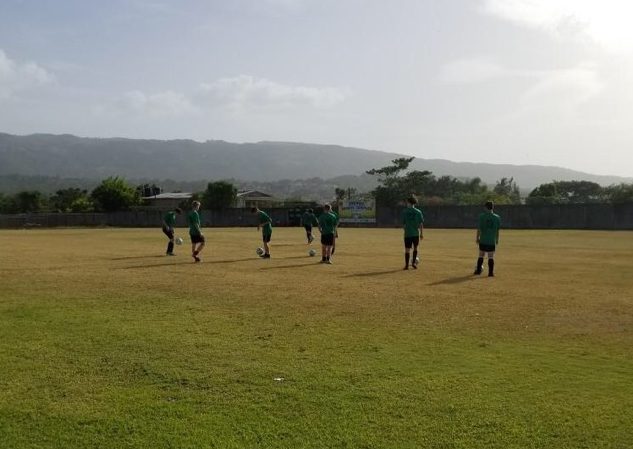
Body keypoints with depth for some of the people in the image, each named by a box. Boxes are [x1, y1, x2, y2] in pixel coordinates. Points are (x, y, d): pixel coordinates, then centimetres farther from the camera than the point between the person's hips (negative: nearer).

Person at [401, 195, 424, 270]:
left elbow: (403, 223, -2)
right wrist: (421, 233, 6)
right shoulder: (418, 212, -1)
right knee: (415, 248, 19)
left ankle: (406, 265, 5)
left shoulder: (404, 212, -4)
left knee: (407, 249, 4)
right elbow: (421, 224, -1)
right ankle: (414, 262, 11)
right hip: (416, 233, 1)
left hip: (407, 233, -1)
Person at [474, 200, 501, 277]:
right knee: (491, 257, 3)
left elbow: (479, 228, -5)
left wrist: (477, 238, 4)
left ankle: (478, 270, 19)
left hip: (483, 240, 0)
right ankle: (491, 272, 2)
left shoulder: (482, 216, -5)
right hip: (492, 240, 0)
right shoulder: (497, 217, 0)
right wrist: (497, 239, 15)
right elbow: (497, 230, 4)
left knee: (481, 255, 13)